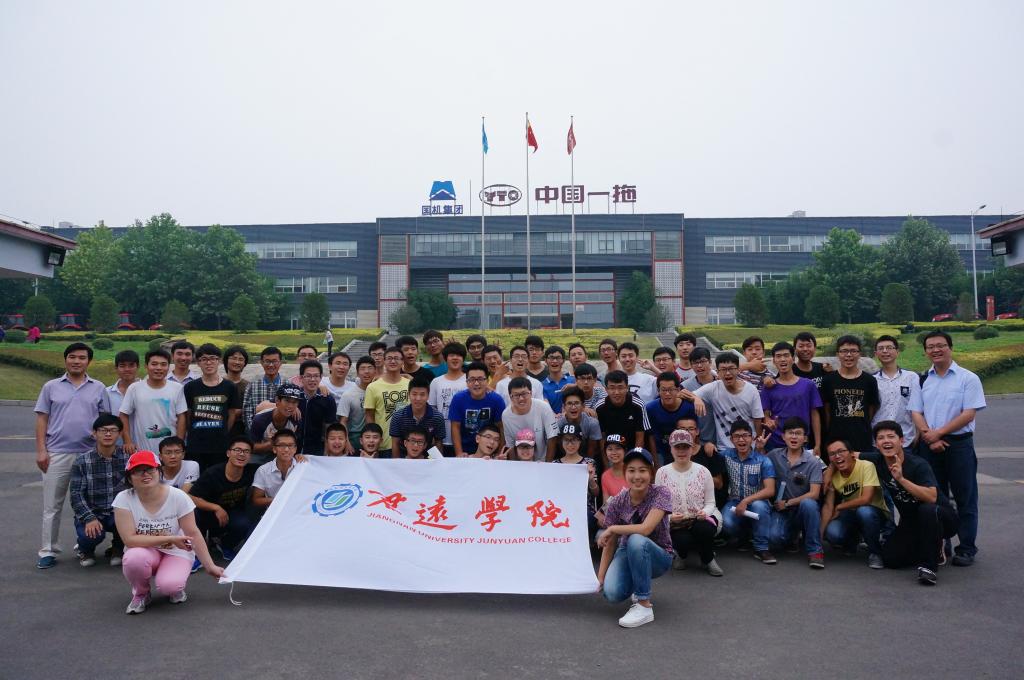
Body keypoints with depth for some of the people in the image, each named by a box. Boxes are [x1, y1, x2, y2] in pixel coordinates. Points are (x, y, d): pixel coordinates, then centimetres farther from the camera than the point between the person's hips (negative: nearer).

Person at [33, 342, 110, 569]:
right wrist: (41, 450, -3)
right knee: (52, 506, 3)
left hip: (90, 454, 1)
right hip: (57, 453, 0)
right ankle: (48, 550, 11)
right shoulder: (51, 387, 5)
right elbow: (42, 419, 4)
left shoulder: (98, 388, 6)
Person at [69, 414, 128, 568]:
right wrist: (90, 518, -24)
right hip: (90, 514, 0)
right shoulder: (82, 461, -5)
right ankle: (86, 550, 10)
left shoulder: (127, 458, -4)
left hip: (118, 514, 0)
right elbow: (76, 495, -10)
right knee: (91, 535, -31)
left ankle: (117, 548, 5)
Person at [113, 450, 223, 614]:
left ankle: (176, 587, 8)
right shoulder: (123, 499, -16)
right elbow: (130, 539, -21)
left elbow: (194, 534, -11)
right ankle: (141, 593, -2)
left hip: (175, 553, -1)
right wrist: (170, 539, -26)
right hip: (144, 553, 1)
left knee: (168, 585, -32)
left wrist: (210, 566, -14)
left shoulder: (178, 496, -16)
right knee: (134, 558, -35)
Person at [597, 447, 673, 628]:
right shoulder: (616, 503, -12)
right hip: (628, 553, 3)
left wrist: (612, 529, -20)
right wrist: (600, 578, -13)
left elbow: (645, 529, -32)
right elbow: (609, 544, -6)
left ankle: (644, 607, -23)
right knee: (612, 593, -26)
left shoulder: (661, 494, -21)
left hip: (658, 556, -3)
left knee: (636, 540, -37)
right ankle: (640, 585, 13)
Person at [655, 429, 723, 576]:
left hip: (700, 519, 0)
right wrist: (670, 517, -18)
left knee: (704, 529, -36)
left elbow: (710, 502, 4)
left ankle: (708, 560, -1)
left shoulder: (702, 471, -1)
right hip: (675, 523, 0)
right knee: (684, 540, -33)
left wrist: (705, 512, -19)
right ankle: (681, 554, 9)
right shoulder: (662, 473, -1)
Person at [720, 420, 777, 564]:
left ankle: (761, 549, -17)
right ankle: (743, 536, 8)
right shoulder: (726, 455, 2)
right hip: (734, 503, 1)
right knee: (726, 523, -32)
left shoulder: (763, 460, -6)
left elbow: (770, 490, -15)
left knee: (758, 505, -38)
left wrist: (746, 501, -26)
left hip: (757, 503, -1)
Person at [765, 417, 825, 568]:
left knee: (808, 504, -37)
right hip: (781, 510, 2)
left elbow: (814, 494, -12)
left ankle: (814, 550, -19)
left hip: (803, 509, -2)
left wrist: (788, 503, -13)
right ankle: (792, 536, 15)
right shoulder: (774, 455, 2)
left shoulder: (813, 462, -7)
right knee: (774, 538, -26)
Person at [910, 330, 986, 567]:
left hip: (959, 443, -4)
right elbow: (916, 413, 6)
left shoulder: (968, 378, -3)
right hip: (929, 446, 4)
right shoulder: (923, 380, 10)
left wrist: (939, 432, -14)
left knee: (965, 498, 1)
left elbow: (969, 414, -10)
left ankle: (966, 548, 10)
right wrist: (930, 438, -9)